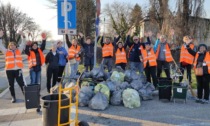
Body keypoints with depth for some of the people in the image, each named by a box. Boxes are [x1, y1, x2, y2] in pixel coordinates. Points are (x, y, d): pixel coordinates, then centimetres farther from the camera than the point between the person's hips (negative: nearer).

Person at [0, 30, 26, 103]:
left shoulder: (19, 50, 10)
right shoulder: (6, 52, 8)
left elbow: (23, 44, 7)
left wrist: (23, 36, -5)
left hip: (18, 70, -1)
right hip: (9, 70, 1)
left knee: (21, 83, 0)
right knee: (11, 85, 8)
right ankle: (13, 97, 19)